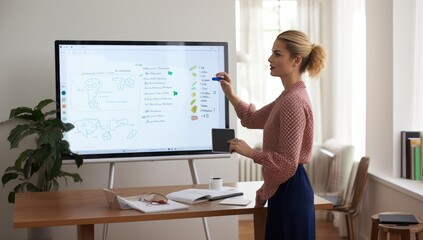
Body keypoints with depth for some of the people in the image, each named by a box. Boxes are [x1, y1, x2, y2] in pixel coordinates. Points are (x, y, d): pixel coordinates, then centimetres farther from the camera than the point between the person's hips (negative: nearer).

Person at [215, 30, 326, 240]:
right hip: (285, 189, 10)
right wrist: (230, 94, 11)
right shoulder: (288, 97, 11)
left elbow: (287, 162, -23)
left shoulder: (293, 101, -21)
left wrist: (250, 152, -16)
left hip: (290, 191, -10)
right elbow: (253, 119, 22)